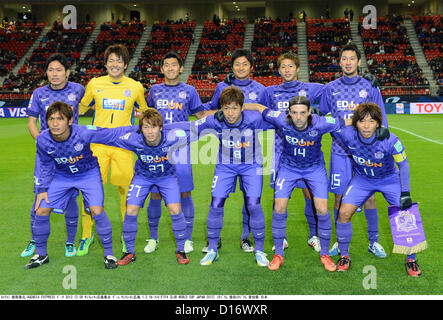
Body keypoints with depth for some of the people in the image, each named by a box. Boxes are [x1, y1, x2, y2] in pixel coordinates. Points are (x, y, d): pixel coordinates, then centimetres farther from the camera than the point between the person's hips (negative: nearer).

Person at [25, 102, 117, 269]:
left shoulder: (84, 133, -33)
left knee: (97, 210, -19)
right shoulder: (42, 140, -21)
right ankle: (41, 254, 21)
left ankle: (109, 254, 2)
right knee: (41, 211, -4)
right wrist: (43, 189, -2)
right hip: (61, 176, 3)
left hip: (88, 173, -3)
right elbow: (45, 165, -2)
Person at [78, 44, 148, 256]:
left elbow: (144, 113, 20)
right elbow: (80, 108, 20)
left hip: (123, 145, 0)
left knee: (127, 190, -1)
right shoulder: (94, 84, 6)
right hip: (97, 144, 0)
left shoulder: (135, 87, 5)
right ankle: (87, 235, 17)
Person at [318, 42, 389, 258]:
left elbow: (381, 120, 6)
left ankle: (373, 241, 17)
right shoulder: (330, 88, 7)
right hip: (340, 151, 1)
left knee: (369, 196, 2)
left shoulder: (370, 87, 4)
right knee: (339, 197, 4)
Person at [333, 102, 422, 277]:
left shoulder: (390, 140, -29)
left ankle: (410, 259, 13)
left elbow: (403, 165, -14)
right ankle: (344, 256, 8)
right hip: (361, 179, 1)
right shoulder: (347, 135, -27)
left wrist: (405, 193, -13)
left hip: (389, 179, -1)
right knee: (344, 212, -14)